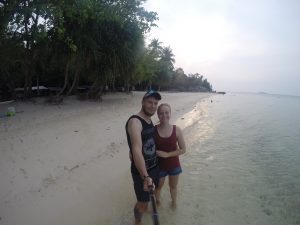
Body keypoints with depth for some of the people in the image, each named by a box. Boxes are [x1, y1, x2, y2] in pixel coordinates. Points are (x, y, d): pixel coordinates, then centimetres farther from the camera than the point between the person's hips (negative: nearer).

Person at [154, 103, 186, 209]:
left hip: (174, 164, 1)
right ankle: (157, 201, 52)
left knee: (173, 186, 24)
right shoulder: (153, 130, -17)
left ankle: (174, 202, 52)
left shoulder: (176, 130, -15)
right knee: (158, 186, 22)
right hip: (159, 165, 0)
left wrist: (167, 154, -19)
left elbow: (183, 149, -11)